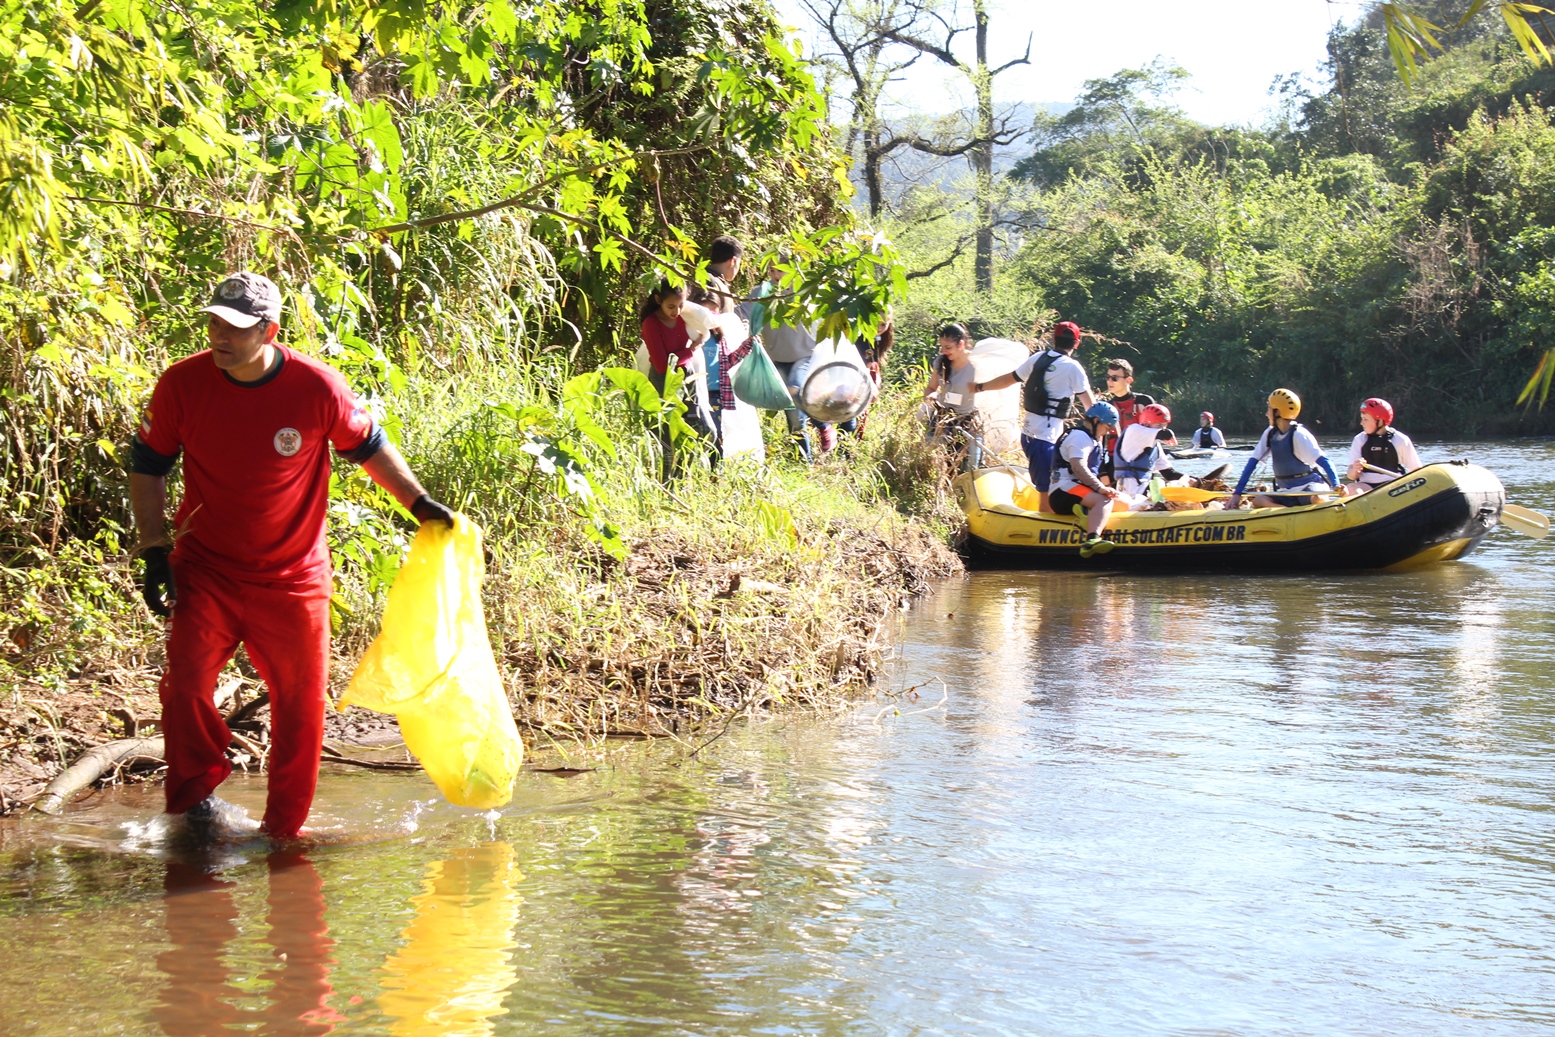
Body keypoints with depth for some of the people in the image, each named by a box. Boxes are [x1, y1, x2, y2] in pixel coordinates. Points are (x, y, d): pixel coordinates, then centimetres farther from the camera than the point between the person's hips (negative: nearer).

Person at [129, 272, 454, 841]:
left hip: (293, 576, 0)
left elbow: (369, 446, 5)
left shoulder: (318, 387, -13)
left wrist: (418, 501, 3)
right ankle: (198, 796, 5)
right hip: (204, 569, 0)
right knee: (185, 681, -15)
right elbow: (147, 466, 2)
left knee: (300, 705, 6)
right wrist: (155, 551, -5)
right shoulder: (181, 384, -10)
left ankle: (283, 833, 20)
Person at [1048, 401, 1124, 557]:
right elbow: (1078, 468, -22)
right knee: (1104, 500, -36)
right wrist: (1100, 488, -27)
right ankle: (1092, 541, -60)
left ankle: (1087, 511, -20)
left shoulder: (1092, 439, 28)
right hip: (1064, 491, -10)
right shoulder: (1080, 436, -7)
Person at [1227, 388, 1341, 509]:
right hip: (1288, 493, 6)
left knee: (1318, 500, -41)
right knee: (1258, 501, -24)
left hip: (1309, 489, -6)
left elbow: (1322, 459, -21)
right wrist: (1237, 493, -2)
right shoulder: (1270, 434, 5)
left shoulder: (1298, 435, -13)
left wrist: (1336, 485, -38)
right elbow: (1253, 461, 5)